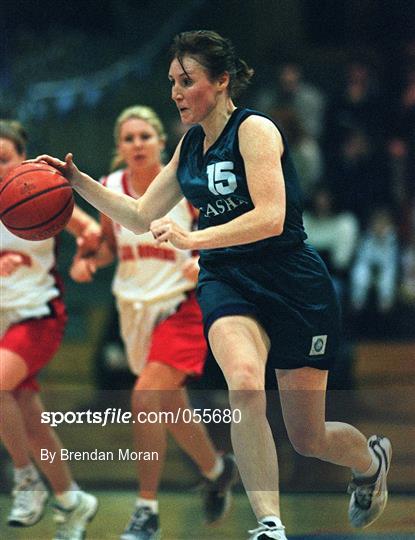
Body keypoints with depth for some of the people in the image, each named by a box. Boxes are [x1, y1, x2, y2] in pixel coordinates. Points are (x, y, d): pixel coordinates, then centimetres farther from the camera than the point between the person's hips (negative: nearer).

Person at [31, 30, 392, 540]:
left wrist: (193, 239, -33)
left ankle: (372, 459, 42)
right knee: (244, 383, -30)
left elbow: (270, 217, -24)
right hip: (226, 281, 4)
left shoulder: (254, 130, -13)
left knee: (307, 437, 6)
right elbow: (142, 216, 18)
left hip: (294, 284, -4)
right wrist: (79, 182, 6)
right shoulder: (190, 145, 9)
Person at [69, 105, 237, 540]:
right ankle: (217, 470, 44)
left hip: (180, 307, -5)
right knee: (171, 408, 15)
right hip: (134, 307, 5)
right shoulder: (109, 188, 0)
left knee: (146, 396, -21)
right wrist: (89, 260, -6)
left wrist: (206, 262, -24)